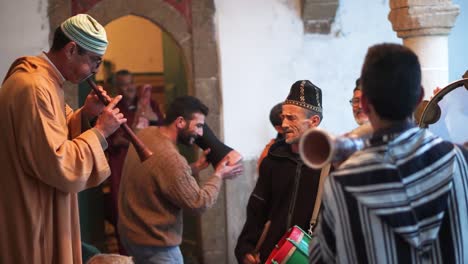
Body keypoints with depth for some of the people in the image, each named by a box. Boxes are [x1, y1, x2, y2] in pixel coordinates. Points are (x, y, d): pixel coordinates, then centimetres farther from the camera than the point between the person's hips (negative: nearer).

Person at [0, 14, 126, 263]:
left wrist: (85, 115, 2)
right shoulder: (33, 87, -24)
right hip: (32, 218, -11)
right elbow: (58, 165, -27)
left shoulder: (46, 80, 9)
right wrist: (99, 131, -16)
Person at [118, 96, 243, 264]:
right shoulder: (170, 159, -29)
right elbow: (199, 203, -18)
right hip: (155, 243, -9)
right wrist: (218, 176, -5)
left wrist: (196, 167, 4)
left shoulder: (145, 134, -3)